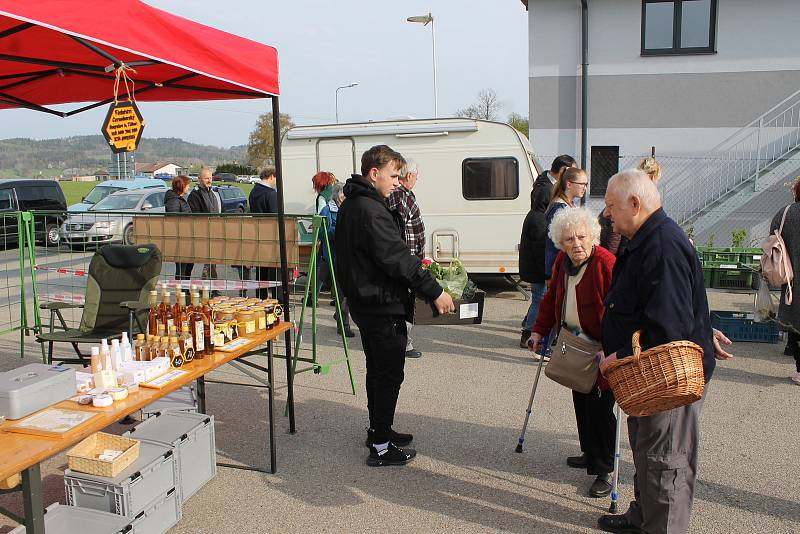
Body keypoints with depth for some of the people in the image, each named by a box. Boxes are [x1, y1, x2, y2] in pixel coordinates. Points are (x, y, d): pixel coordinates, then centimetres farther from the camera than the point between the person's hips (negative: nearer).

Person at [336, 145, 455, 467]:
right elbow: (397, 258, -26)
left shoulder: (351, 206, 12)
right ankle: (381, 447, 8)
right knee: (390, 374, 0)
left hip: (364, 302, 11)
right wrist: (435, 292, -22)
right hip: (383, 307, -11)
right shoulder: (370, 210, -22)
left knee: (377, 369, 21)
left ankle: (378, 430, 34)